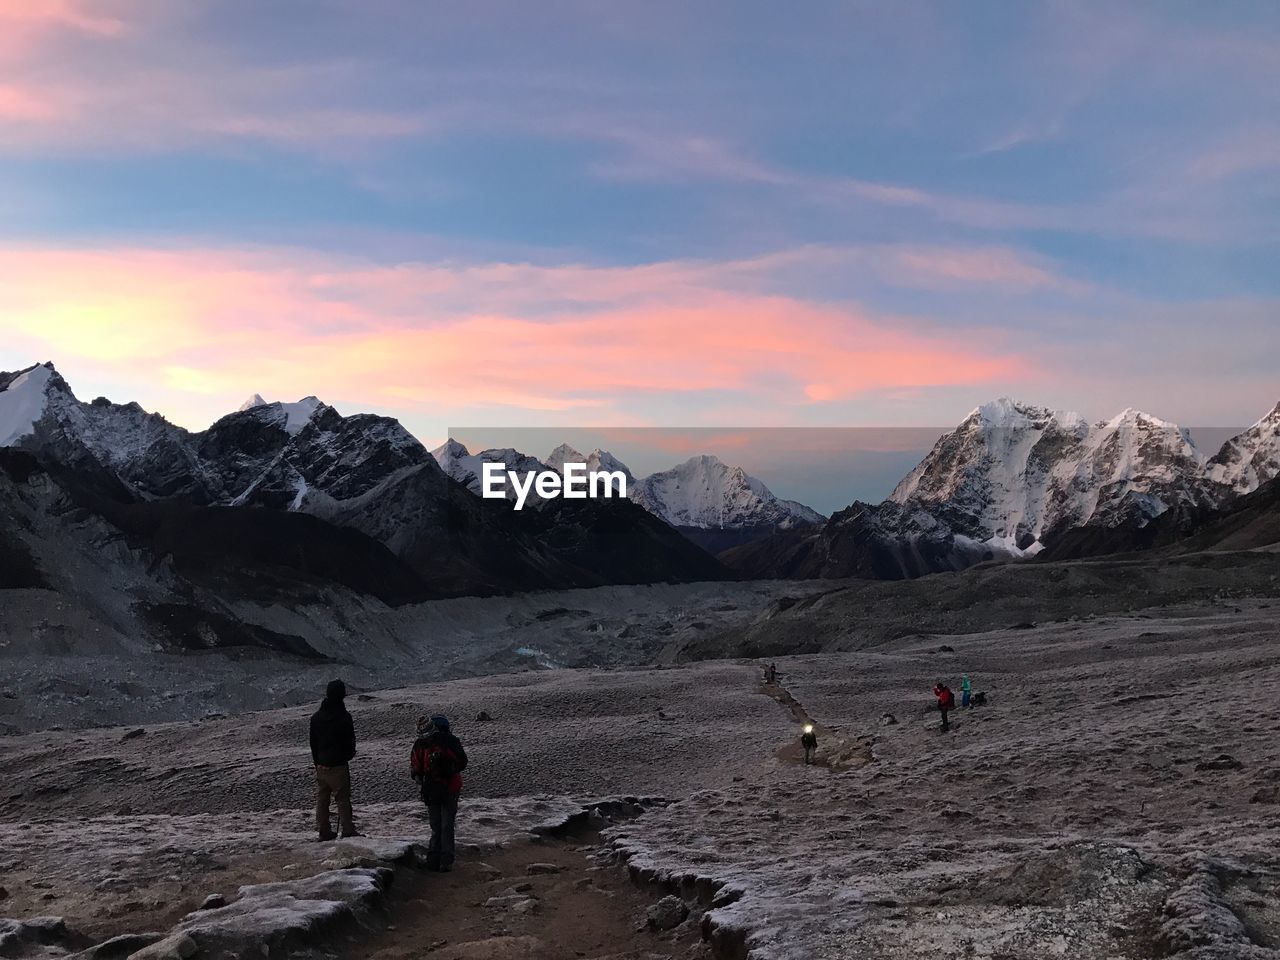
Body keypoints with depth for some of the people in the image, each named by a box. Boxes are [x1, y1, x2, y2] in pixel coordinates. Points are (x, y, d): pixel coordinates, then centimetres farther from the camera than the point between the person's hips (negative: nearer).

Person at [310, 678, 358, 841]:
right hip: (338, 765, -5)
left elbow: (313, 742, 10)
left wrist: (317, 762, 17)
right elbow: (350, 741, -8)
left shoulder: (315, 717, 4)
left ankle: (324, 831, 15)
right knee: (343, 799, -1)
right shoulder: (344, 717, -15)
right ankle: (347, 830, -2)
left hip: (321, 765, 5)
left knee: (321, 799, 12)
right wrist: (348, 755, 11)